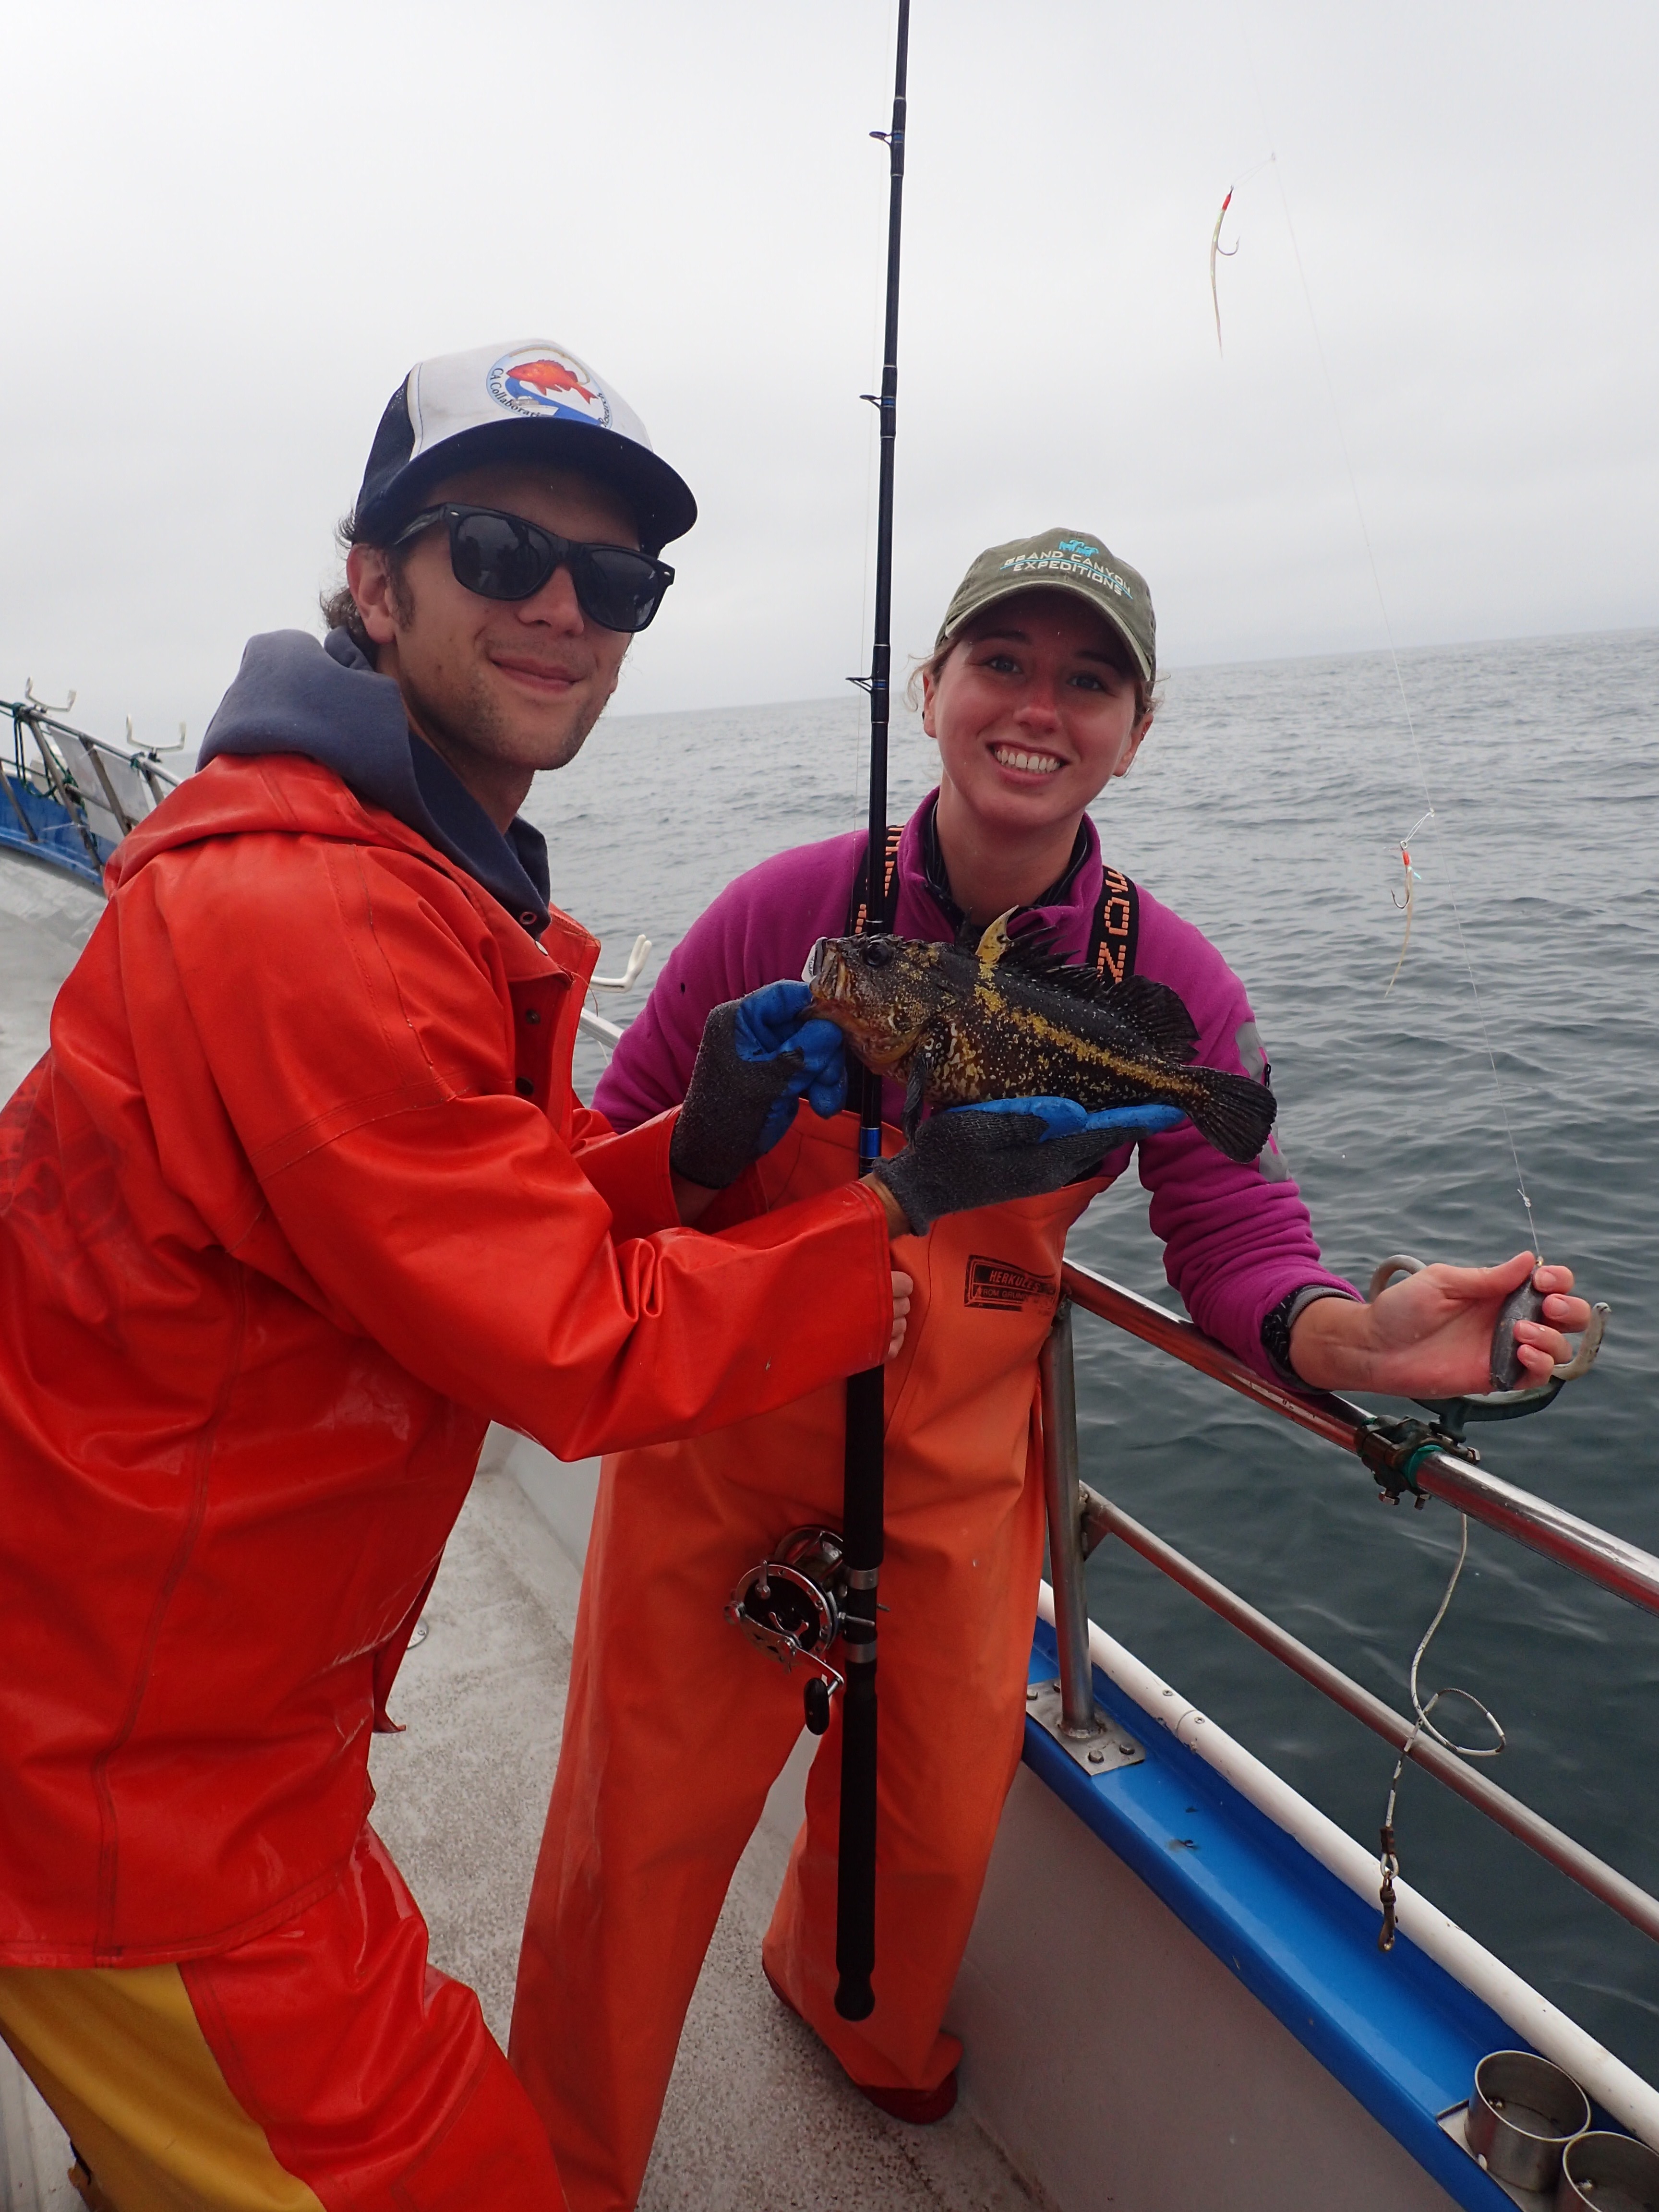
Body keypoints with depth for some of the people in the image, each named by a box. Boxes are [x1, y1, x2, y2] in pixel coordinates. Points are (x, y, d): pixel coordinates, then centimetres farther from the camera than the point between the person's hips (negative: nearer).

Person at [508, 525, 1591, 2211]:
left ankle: (862, 2020, 61)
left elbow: (1240, 1243, -8)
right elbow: (626, 1141, -3)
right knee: (638, 1831, 9)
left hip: (957, 1474, 2)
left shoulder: (1172, 984, -9)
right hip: (722, 1441, -1)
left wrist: (1351, 1335, -29)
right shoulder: (789, 907, -13)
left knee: (936, 1819, 21)